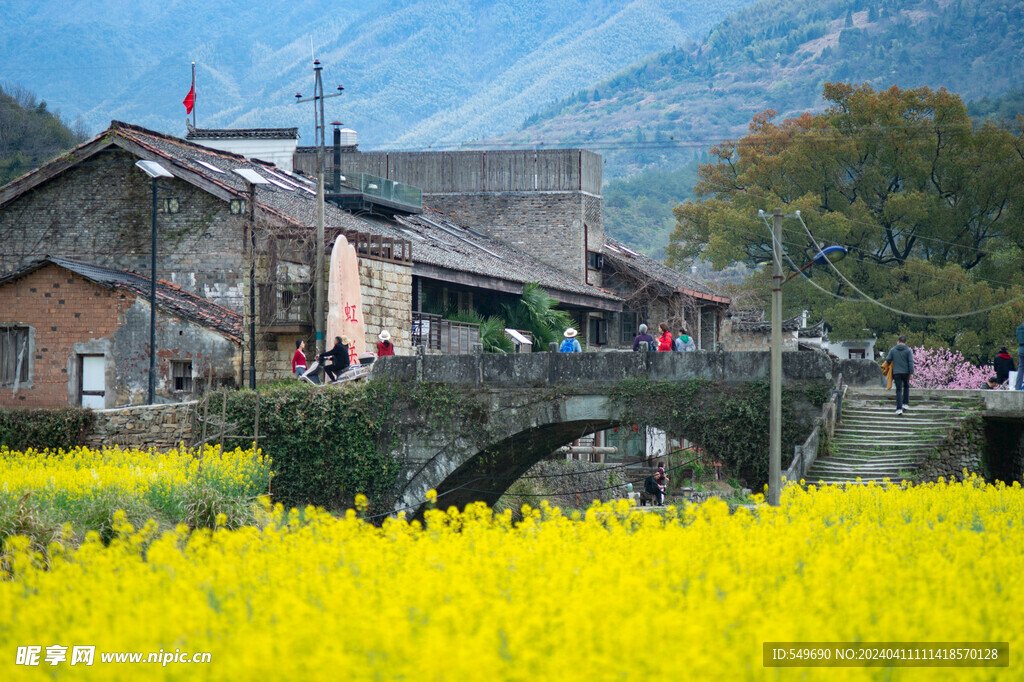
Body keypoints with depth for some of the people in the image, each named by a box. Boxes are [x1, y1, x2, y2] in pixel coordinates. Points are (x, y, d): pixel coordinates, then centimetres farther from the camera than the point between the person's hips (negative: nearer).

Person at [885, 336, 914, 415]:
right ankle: (905, 404, 22)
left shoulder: (893, 350, 0)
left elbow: (888, 359, -2)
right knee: (906, 387, 24)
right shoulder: (908, 350, -3)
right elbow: (910, 362, -8)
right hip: (906, 372, 0)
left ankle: (899, 408, -9)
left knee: (899, 390, 0)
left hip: (896, 372, 0)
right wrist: (911, 373, -6)